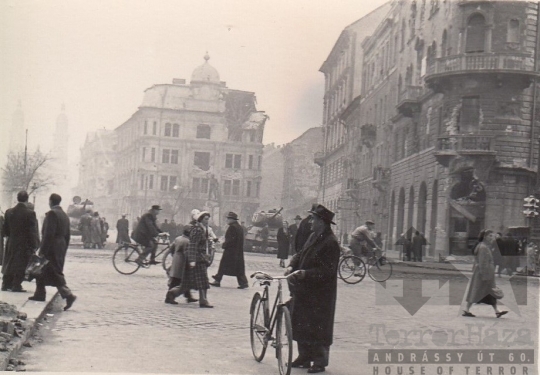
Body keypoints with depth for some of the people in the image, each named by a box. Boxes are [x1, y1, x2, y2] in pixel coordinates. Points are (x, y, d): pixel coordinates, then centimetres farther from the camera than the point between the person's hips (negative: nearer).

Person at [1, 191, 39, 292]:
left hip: (11, 243, 5)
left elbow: (4, 229, 5)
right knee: (21, 265, 2)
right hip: (25, 244, -5)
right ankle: (16, 285, 1)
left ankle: (6, 284, 19)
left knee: (10, 264, 15)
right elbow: (33, 231, -13)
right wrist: (34, 245, -6)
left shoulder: (9, 212, 1)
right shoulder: (30, 213, -14)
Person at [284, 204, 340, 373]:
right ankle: (304, 357, 26)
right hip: (304, 290, 9)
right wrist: (292, 266, -3)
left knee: (317, 328, -1)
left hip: (320, 293, -9)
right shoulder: (313, 237, 10)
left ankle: (320, 361, 11)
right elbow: (300, 254, 16)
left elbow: (327, 270, -21)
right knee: (300, 324, 14)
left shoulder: (331, 243, -17)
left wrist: (305, 273, -28)